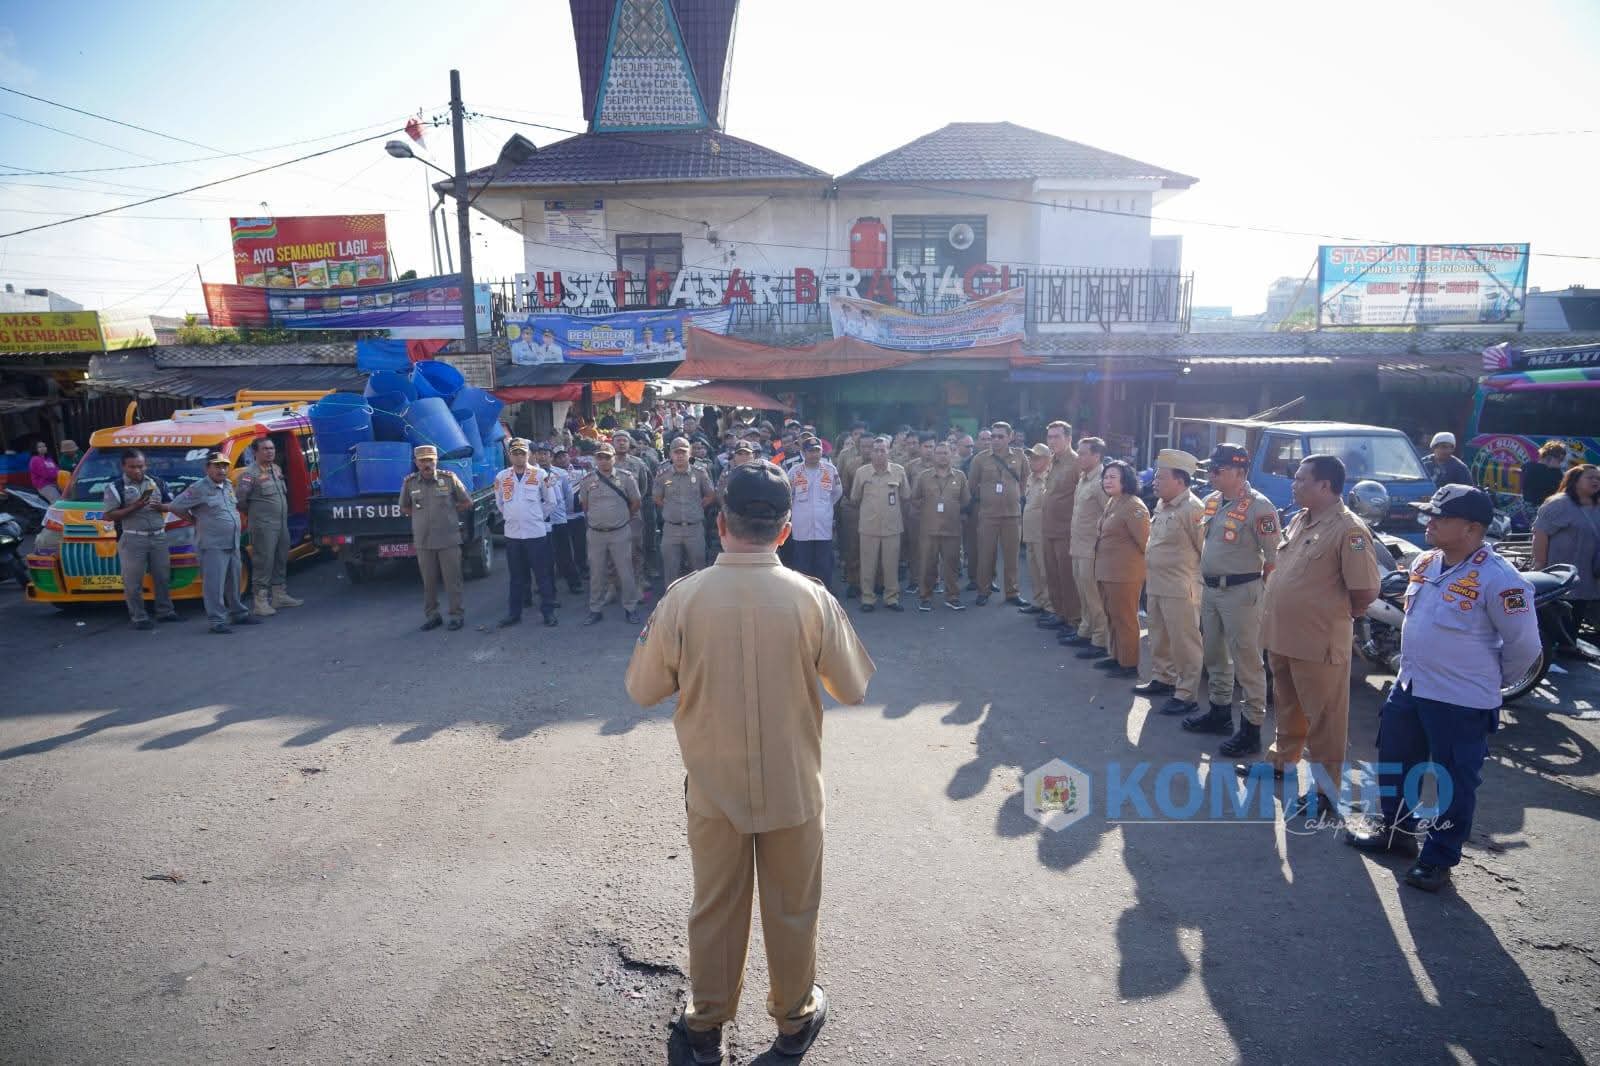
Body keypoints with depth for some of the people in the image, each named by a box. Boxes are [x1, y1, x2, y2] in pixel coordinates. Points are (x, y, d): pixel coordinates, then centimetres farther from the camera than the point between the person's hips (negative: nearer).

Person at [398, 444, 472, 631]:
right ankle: (431, 616, 19)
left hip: (449, 540, -2)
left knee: (452, 580, 2)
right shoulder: (409, 482, 2)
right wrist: (421, 516, 5)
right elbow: (404, 508, 16)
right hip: (423, 542, 2)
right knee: (429, 582, 8)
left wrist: (447, 510, 4)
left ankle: (457, 615, 12)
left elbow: (467, 503, 6)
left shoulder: (449, 478, -3)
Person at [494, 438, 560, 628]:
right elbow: (500, 502, 16)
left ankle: (548, 611, 9)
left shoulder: (540, 475, -3)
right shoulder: (501, 477, 3)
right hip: (512, 534, 3)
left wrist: (537, 516, 6)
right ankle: (514, 613, 18)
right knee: (516, 576, 10)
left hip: (536, 533, -2)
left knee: (542, 574, 1)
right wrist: (512, 517, 12)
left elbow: (551, 501, 5)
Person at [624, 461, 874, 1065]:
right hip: (793, 785, 0)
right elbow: (853, 689, -7)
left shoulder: (683, 598, -18)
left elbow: (643, 690, -6)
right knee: (792, 908, 21)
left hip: (712, 785, 1)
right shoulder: (811, 599, -18)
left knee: (716, 906, 21)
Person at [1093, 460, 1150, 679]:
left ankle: (1129, 664, 11)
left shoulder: (1133, 506, -18)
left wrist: (1148, 565, -6)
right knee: (1112, 617, 18)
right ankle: (1116, 656, 30)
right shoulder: (1111, 503, 12)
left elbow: (1145, 541, -18)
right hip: (1106, 571, 9)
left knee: (1124, 619, 0)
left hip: (1124, 574, -9)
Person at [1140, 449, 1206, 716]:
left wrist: (1198, 578, -7)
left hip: (1180, 589, -9)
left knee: (1184, 643, -1)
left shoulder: (1192, 509, -18)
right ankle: (1162, 679, 36)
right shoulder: (1161, 505, 11)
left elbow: (1206, 549, -16)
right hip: (1156, 585, 9)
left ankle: (1186, 696, 6)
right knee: (1159, 638, 21)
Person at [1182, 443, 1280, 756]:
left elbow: (1274, 556, -14)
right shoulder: (1212, 501, 9)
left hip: (1240, 592, -9)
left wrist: (1266, 597, -13)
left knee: (1247, 661, -2)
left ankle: (1252, 728, 6)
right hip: (1210, 588, 9)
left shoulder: (1258, 507, -16)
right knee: (1215, 655, 19)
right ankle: (1220, 711, 35)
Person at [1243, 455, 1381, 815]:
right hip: (1282, 636, 8)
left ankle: (1326, 789, 16)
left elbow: (1366, 591, -18)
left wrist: (1333, 616, -4)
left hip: (1318, 644, -8)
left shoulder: (1348, 529, -18)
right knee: (1288, 708, 24)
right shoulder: (1299, 520, 9)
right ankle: (1281, 759, 41)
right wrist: (1279, 618, 15)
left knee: (1324, 720, 5)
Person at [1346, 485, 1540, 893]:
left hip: (1462, 702, -8)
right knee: (1395, 761, 21)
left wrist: (1490, 680, 0)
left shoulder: (1498, 579, -21)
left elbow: (1524, 645, -13)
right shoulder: (1424, 563, 2)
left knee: (1456, 782, 7)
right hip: (1409, 687, 8)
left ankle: (1438, 858, 22)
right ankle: (1396, 828, 41)